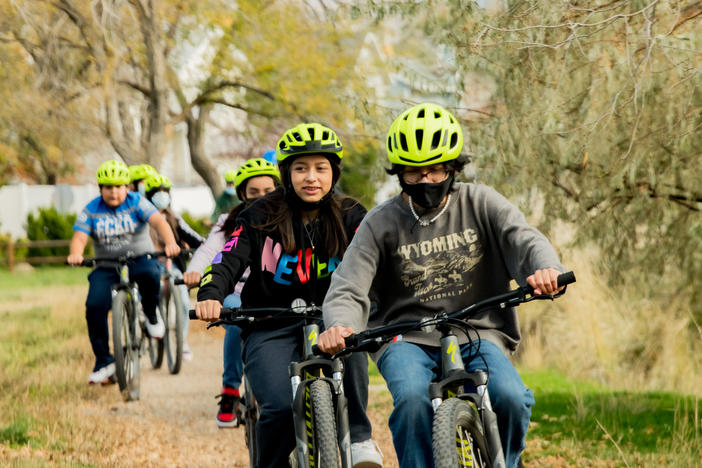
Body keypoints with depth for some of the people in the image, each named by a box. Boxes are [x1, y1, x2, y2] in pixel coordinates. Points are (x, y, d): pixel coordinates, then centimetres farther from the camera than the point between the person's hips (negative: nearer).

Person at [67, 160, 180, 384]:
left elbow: (158, 221, -20)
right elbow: (79, 237, -12)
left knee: (150, 275, -37)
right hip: (107, 267, 2)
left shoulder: (137, 203, -5)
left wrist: (170, 243, -41)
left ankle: (151, 314, -5)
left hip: (139, 259, -2)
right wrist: (75, 254, -36)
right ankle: (103, 362, -7)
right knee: (95, 306, -20)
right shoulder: (91, 211, 0)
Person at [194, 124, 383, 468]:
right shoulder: (260, 217, 0)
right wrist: (210, 296, -31)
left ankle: (358, 439, -23)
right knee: (280, 407, -25)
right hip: (271, 328, -1)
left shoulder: (350, 217, 3)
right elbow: (229, 262, -9)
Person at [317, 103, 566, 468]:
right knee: (412, 398, -33)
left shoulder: (481, 204, 2)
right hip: (406, 338, -1)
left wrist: (545, 268, -38)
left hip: (477, 333, 1)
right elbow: (348, 289, -9)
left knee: (510, 397, -27)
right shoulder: (381, 223, -1)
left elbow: (523, 239, -13)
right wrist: (339, 326, -33)